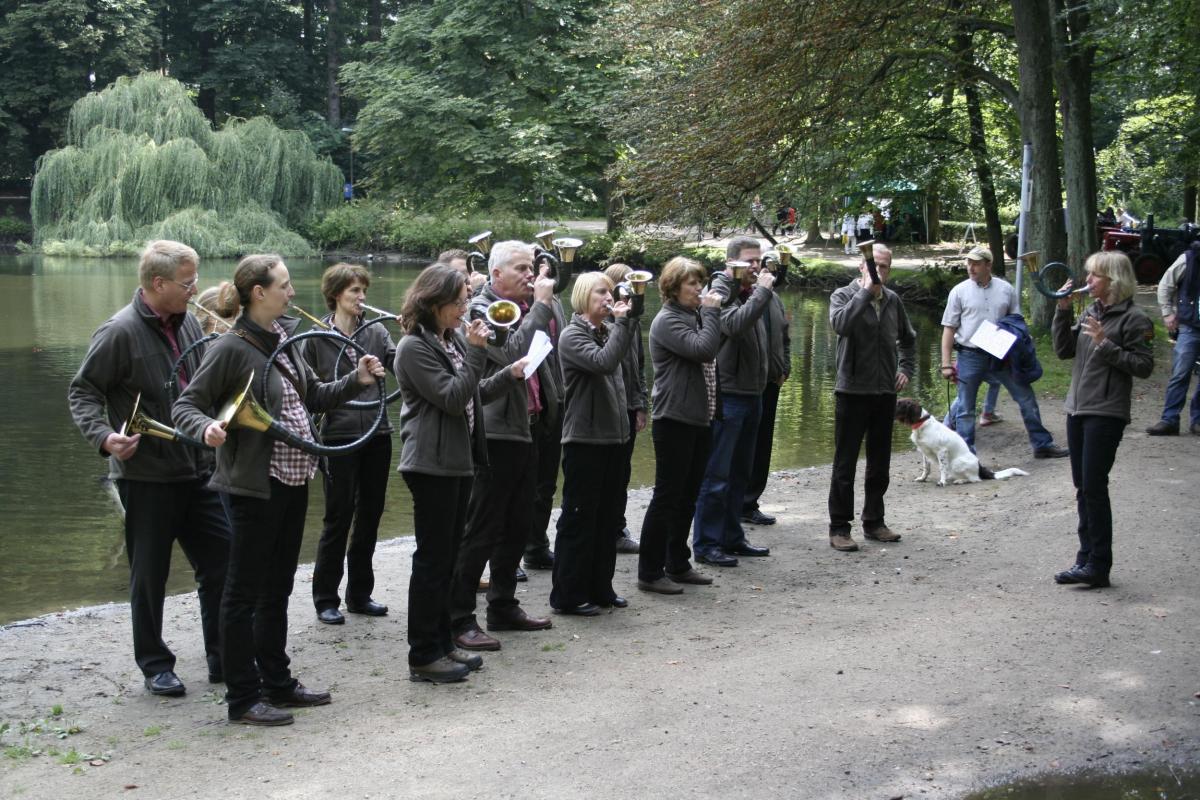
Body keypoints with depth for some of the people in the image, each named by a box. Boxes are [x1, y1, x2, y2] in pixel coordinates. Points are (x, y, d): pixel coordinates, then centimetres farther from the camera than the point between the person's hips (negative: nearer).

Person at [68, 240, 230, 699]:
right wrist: (104, 437, -24)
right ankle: (155, 665, 21)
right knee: (150, 577, 6)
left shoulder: (189, 324, 7)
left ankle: (222, 659, 22)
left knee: (222, 562, 9)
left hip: (198, 472, 6)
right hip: (147, 476, -6)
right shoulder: (120, 332, -13)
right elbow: (82, 392, -10)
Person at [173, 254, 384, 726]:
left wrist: (356, 381, 3)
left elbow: (315, 397, 18)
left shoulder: (283, 339, 9)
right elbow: (185, 405, -13)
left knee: (277, 589, 17)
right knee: (245, 592, 1)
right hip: (254, 487, -8)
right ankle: (243, 698, 9)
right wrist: (207, 428, -34)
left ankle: (277, 683, 28)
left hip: (293, 481, 8)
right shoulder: (232, 348, -15)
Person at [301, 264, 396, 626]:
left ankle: (360, 594, 23)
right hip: (339, 435, -4)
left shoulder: (376, 331, 6)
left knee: (370, 515, 10)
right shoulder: (318, 337, -1)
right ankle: (326, 598, 12)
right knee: (338, 517, 0)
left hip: (376, 433, 4)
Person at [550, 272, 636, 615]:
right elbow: (603, 363, -26)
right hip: (585, 439, -8)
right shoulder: (573, 335, -9)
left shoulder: (607, 332, 14)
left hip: (615, 438, 8)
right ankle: (568, 595, 5)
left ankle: (600, 588, 22)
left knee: (608, 517, 13)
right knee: (579, 518, -2)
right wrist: (621, 322, -19)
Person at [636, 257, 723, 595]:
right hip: (675, 421, -9)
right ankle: (650, 573, 2)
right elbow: (703, 349, -24)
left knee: (687, 497, 14)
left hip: (699, 420, 9)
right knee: (667, 497, -4)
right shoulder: (667, 320, -12)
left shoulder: (695, 316, 15)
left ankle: (678, 565, 23)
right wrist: (711, 312, -15)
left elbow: (711, 355, 20)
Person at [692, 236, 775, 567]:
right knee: (716, 475, -4)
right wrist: (761, 291, -23)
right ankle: (706, 544, 2)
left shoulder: (751, 294, 15)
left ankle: (731, 537, 25)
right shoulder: (722, 293, -12)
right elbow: (735, 324, -31)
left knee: (739, 474, 16)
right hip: (727, 395, -9)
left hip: (751, 395, 9)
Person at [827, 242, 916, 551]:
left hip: (886, 394, 5)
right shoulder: (843, 295, -5)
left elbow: (908, 339, 26)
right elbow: (840, 324, -28)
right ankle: (839, 528, 5)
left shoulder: (893, 301, 10)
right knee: (845, 463, -1)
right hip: (852, 392, -5)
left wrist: (906, 370, 13)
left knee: (880, 463, 12)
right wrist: (866, 291, -23)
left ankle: (874, 521, 24)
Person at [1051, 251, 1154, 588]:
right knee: (1082, 487, 12)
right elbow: (1063, 349, 11)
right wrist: (1063, 311, 1)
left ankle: (1098, 565, 1)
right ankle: (1086, 557, 21)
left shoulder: (1132, 319, -10)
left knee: (1094, 487, -7)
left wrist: (1105, 345, -20)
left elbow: (1144, 366, -12)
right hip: (1078, 408, 8)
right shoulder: (1091, 312, 12)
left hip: (1106, 414, -8)